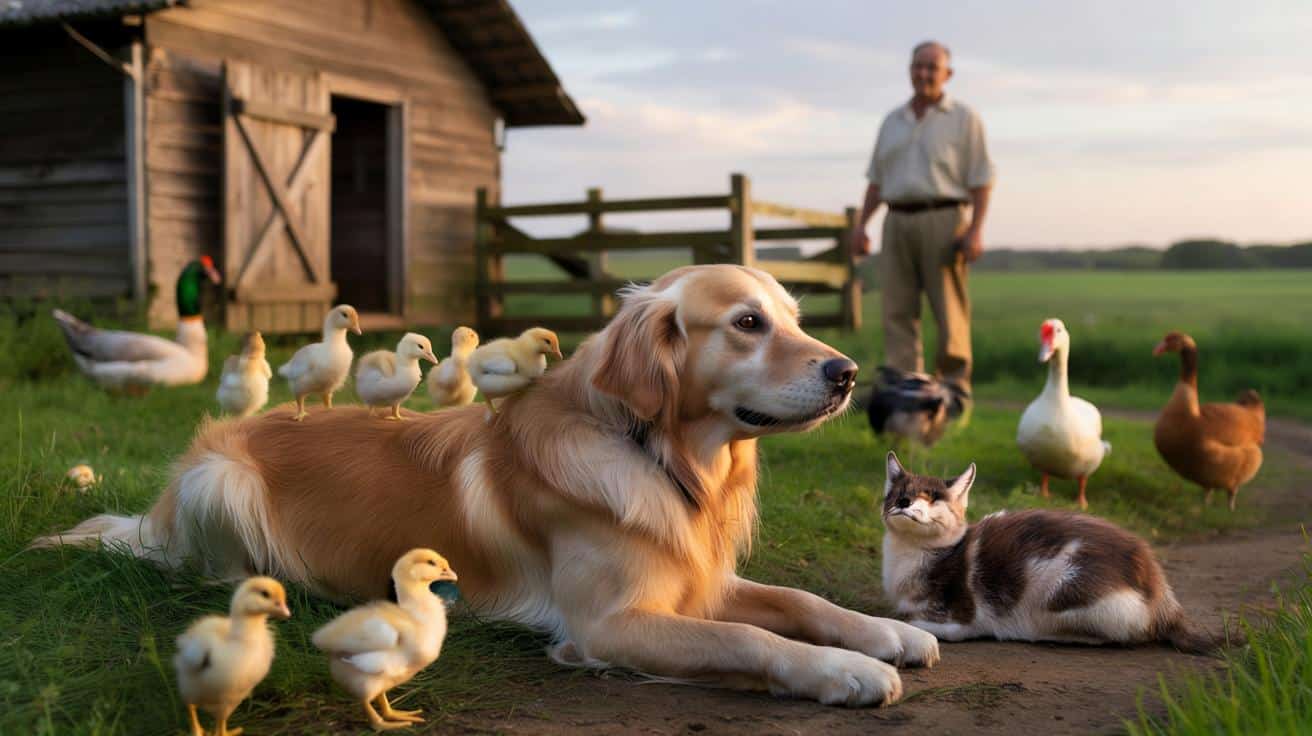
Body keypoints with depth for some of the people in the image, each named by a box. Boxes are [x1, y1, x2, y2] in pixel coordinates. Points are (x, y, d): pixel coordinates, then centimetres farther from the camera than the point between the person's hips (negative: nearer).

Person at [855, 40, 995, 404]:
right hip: (898, 221, 4)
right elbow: (877, 179, 19)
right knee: (897, 310, -1)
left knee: (950, 311, -3)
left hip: (944, 220, -4)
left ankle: (955, 390, 6)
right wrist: (861, 224, 8)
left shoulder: (963, 119, 5)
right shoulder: (893, 121, 18)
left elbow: (981, 180, -1)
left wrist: (976, 230, -12)